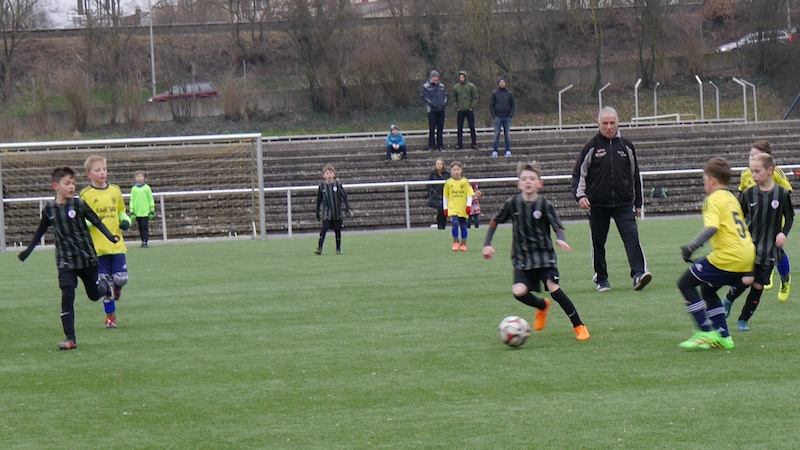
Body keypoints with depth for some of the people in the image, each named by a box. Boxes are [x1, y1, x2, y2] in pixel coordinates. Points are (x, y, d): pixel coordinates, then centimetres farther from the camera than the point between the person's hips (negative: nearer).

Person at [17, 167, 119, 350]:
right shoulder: (49, 209, -1)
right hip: (65, 261, 1)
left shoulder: (79, 204, -8)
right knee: (67, 297, -12)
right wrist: (28, 250, 17)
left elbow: (96, 222, -2)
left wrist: (111, 237, -15)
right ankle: (70, 338, -9)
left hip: (87, 258, -1)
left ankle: (104, 284, 50)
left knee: (94, 295, 13)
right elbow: (40, 231, 15)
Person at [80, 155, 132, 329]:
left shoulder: (115, 190, 9)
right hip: (97, 247, -2)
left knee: (121, 279, -5)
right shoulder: (85, 194, -2)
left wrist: (125, 221, 0)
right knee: (105, 283, 0)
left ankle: (115, 291, 30)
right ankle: (110, 316, 14)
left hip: (116, 244, 3)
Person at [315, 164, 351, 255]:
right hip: (326, 213, 0)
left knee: (337, 230, 6)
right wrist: (318, 212, 11)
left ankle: (338, 249, 17)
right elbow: (319, 200, 9)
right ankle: (319, 248, -12)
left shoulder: (338, 184, -2)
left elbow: (344, 196, 3)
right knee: (324, 229, -11)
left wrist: (347, 208, -3)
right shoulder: (322, 186, 0)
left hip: (337, 212, 1)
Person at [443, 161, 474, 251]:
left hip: (463, 209, 1)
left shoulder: (465, 181, 1)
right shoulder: (448, 182, 2)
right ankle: (455, 242, -7)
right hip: (453, 208, -1)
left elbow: (469, 194, 2)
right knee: (455, 223, -18)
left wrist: (468, 205, -7)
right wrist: (445, 208, 6)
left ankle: (463, 244, 17)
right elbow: (445, 196, 8)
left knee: (463, 226, 6)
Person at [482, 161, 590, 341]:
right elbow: (495, 221, 10)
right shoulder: (513, 203, -2)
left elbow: (558, 226, -13)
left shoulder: (545, 204, -7)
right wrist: (487, 244, 3)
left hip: (544, 255, -2)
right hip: (522, 258, 2)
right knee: (518, 292, -18)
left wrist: (561, 239, -35)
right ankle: (542, 306, 17)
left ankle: (579, 326, -6)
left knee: (553, 288, -19)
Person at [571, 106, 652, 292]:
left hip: (623, 203, 1)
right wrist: (580, 195, -12)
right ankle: (601, 279, 17)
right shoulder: (592, 146, 1)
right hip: (598, 204, -1)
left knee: (631, 236, -14)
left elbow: (635, 175, 16)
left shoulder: (626, 146, 9)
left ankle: (638, 273, -22)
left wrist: (638, 203, 16)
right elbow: (579, 172, 3)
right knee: (598, 242, 5)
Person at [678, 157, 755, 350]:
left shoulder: (714, 199, -4)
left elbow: (711, 227, -22)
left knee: (686, 283, 0)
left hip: (728, 255, -9)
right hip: (747, 257, 9)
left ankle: (706, 333, -6)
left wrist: (691, 247, -21)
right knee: (707, 289, 24)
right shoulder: (732, 199, 24)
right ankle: (723, 337, 18)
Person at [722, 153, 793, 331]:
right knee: (745, 280, -13)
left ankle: (743, 320, 16)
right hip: (749, 246, 0)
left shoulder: (782, 194, -5)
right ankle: (728, 300, 18)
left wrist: (783, 233, -9)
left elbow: (789, 217, 6)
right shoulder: (748, 194, -2)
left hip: (770, 249, 0)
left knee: (758, 286, 2)